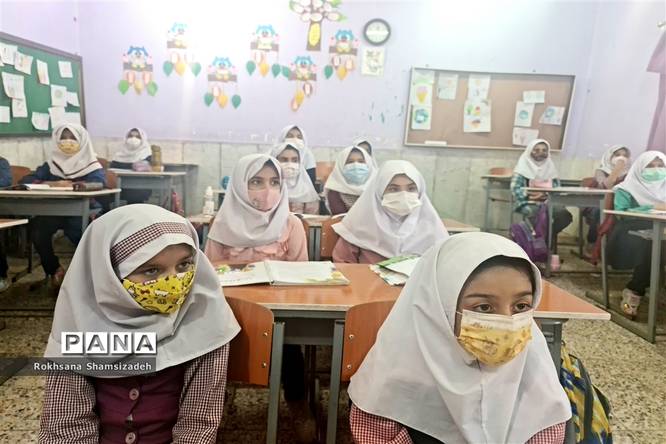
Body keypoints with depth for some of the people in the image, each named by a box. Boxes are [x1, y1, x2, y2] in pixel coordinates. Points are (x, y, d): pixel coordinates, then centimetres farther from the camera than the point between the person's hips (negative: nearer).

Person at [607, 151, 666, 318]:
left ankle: (634, 290, -19)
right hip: (633, 235, -4)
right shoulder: (627, 189, 8)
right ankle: (635, 291, -19)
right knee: (651, 247, -37)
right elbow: (620, 212, -10)